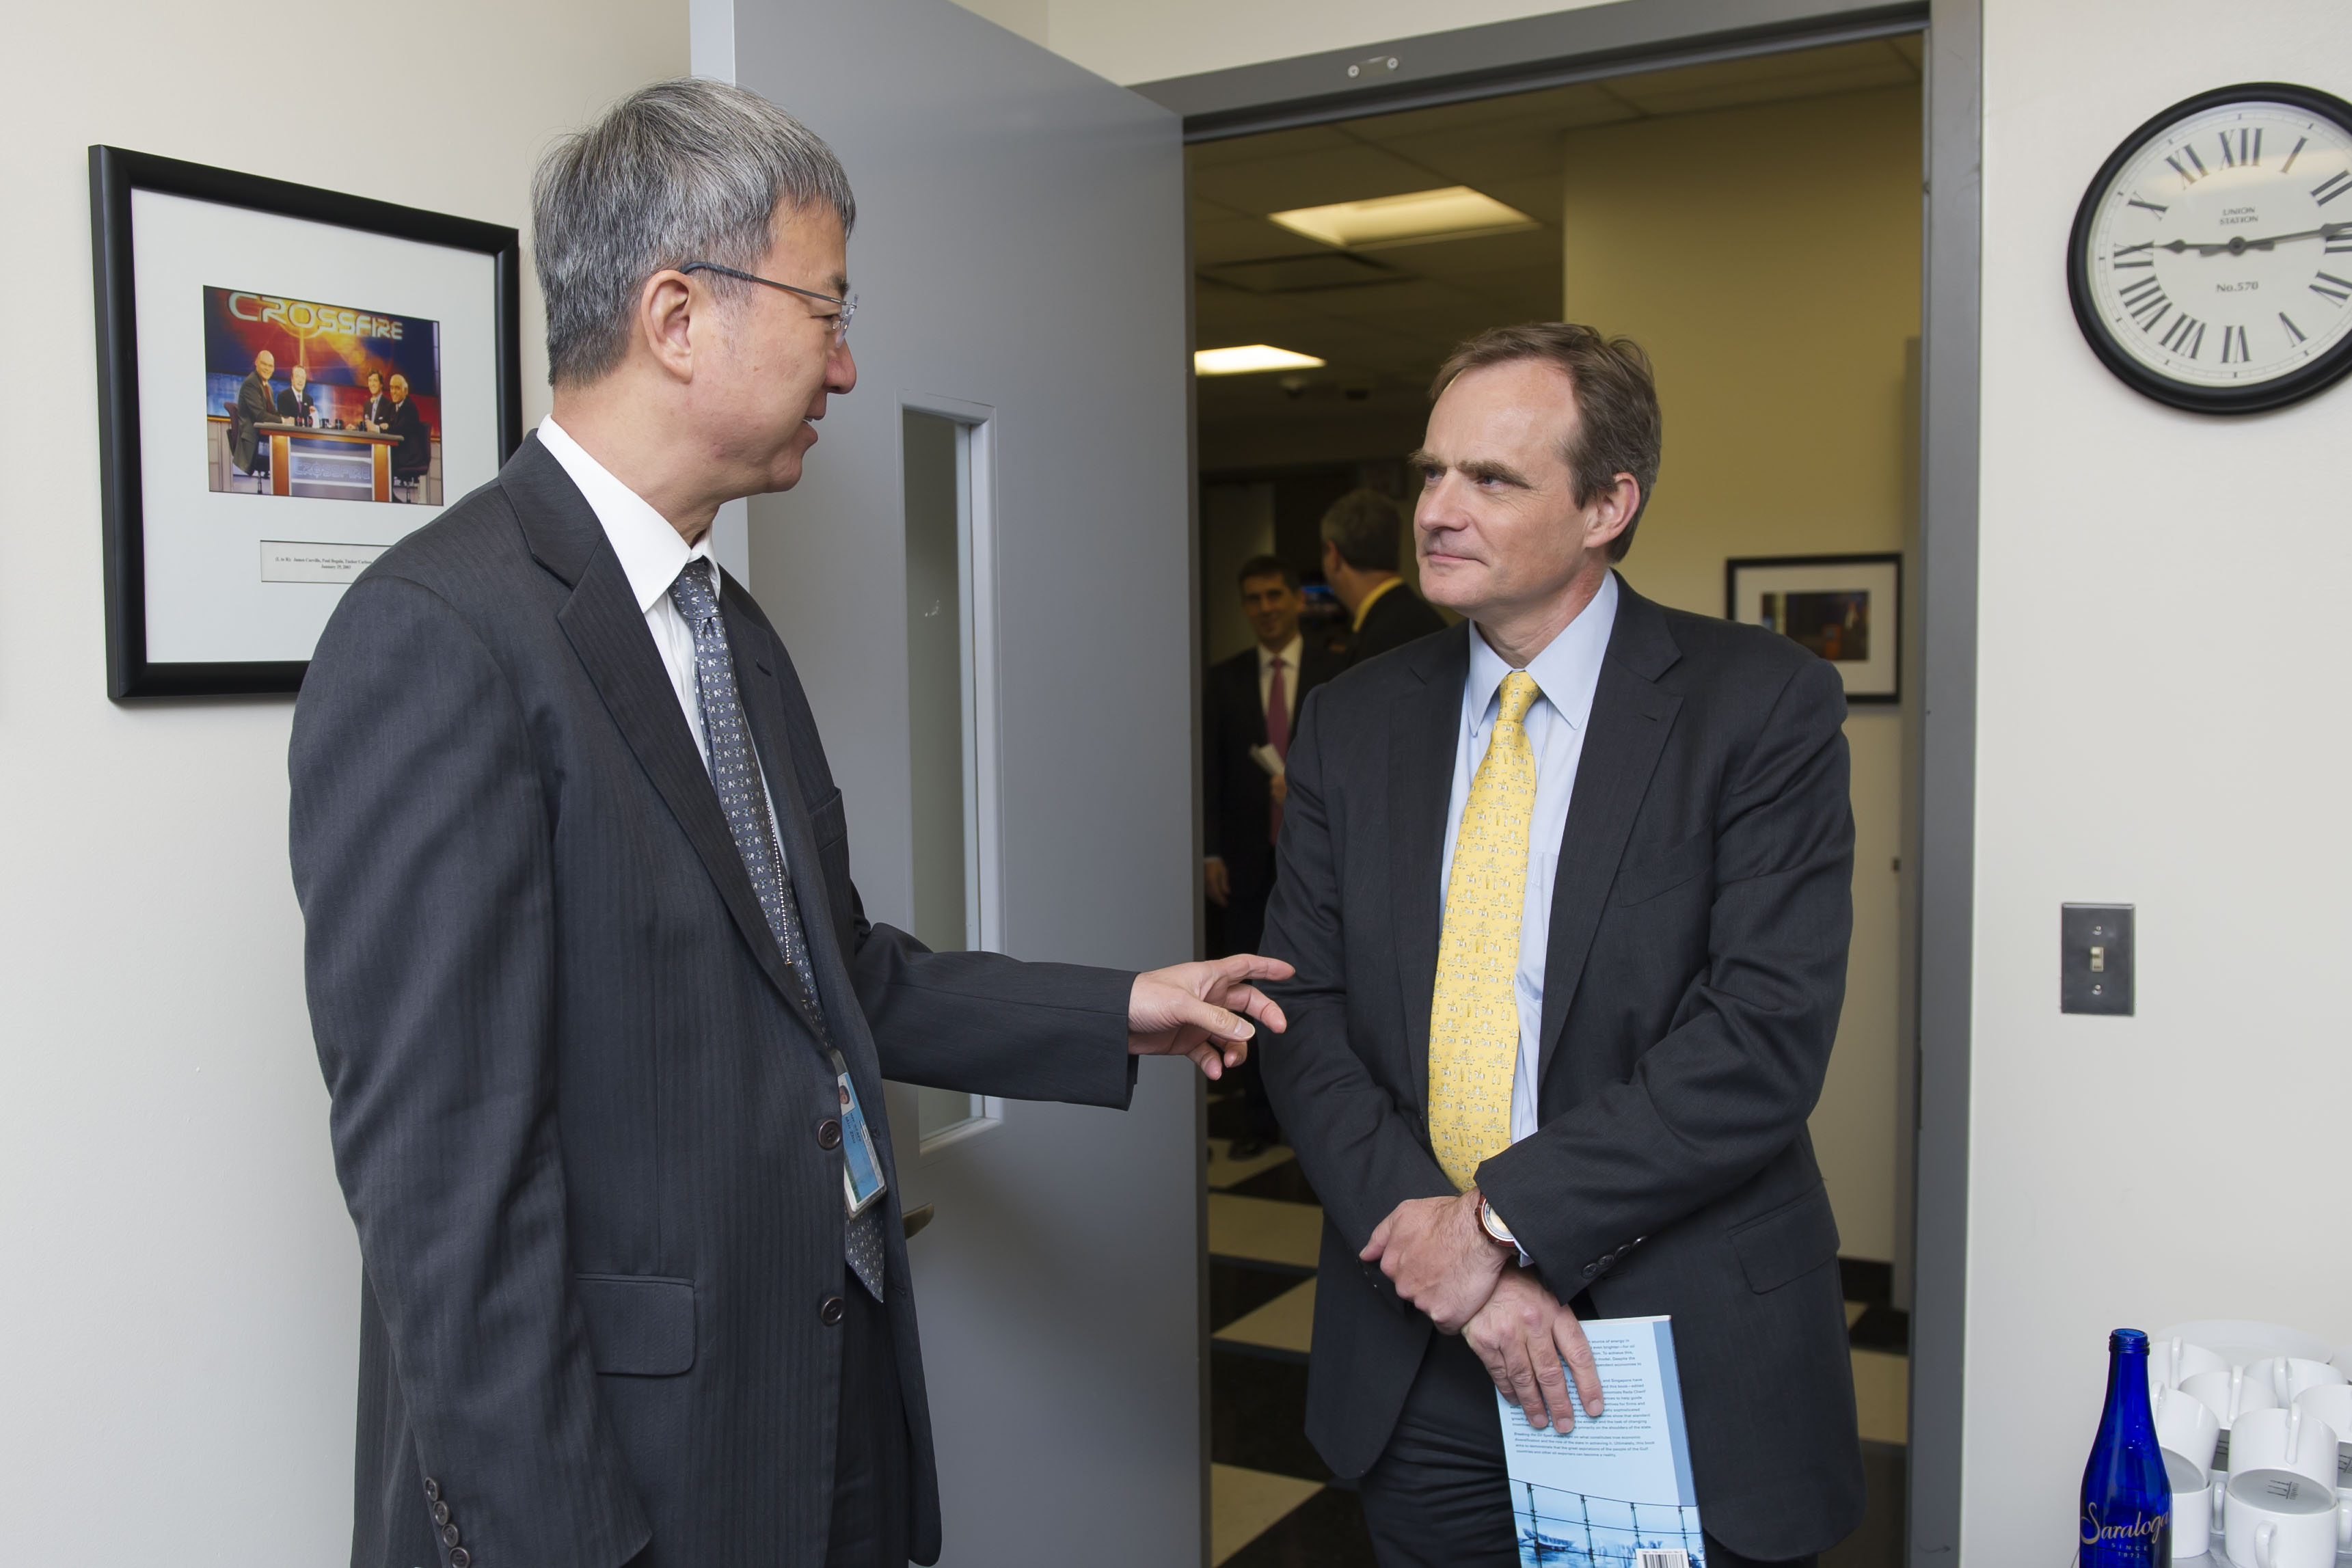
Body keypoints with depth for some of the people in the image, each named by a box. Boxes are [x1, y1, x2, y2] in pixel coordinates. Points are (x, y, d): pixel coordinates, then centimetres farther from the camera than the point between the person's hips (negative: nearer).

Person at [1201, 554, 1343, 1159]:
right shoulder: (1223, 679, 7)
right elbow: (1210, 771, 6)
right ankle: (1260, 1117, 16)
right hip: (1248, 859, 2)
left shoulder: (1337, 673, 0)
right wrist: (1211, 852, -1)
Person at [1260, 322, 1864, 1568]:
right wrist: (1447, 1251, -13)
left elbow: (1766, 1035, -15)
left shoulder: (1764, 705, -8)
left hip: (1689, 1366, -3)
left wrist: (1506, 1218, -17)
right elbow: (1306, 1018, -1)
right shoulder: (1350, 723, 4)